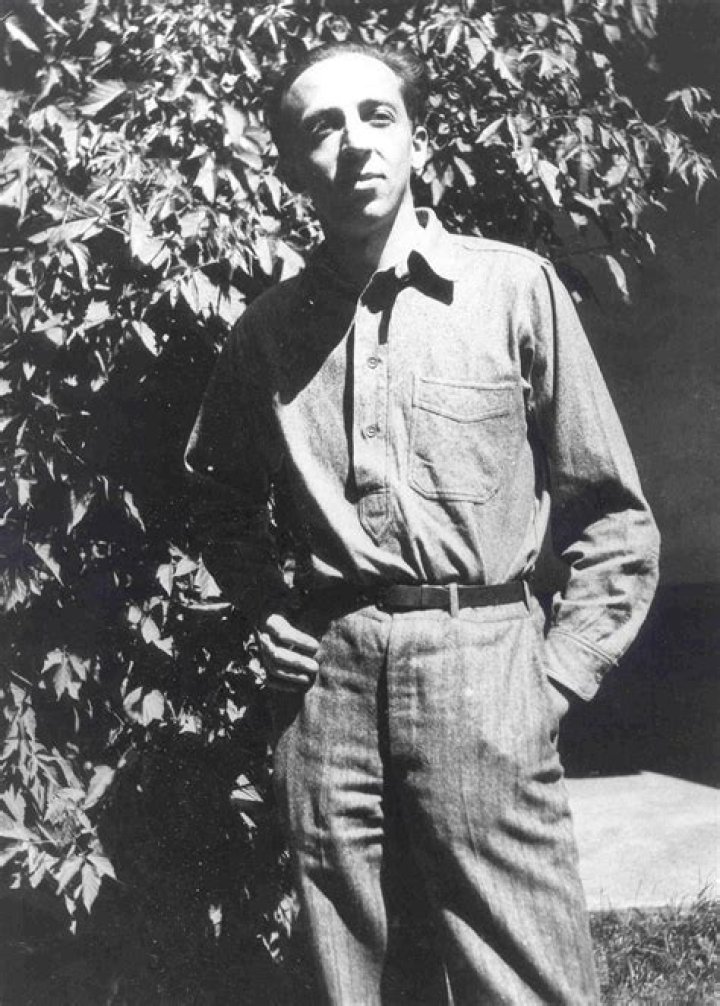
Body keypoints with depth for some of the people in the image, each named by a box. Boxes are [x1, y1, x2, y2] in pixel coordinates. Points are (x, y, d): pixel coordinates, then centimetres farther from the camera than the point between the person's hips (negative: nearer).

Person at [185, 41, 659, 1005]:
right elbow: (225, 499, 24)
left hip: (478, 668, -2)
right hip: (324, 682, 3)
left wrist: (559, 673, -4)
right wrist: (266, 610, 9)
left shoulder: (515, 286, 0)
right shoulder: (269, 326, 9)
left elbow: (613, 516, 2)